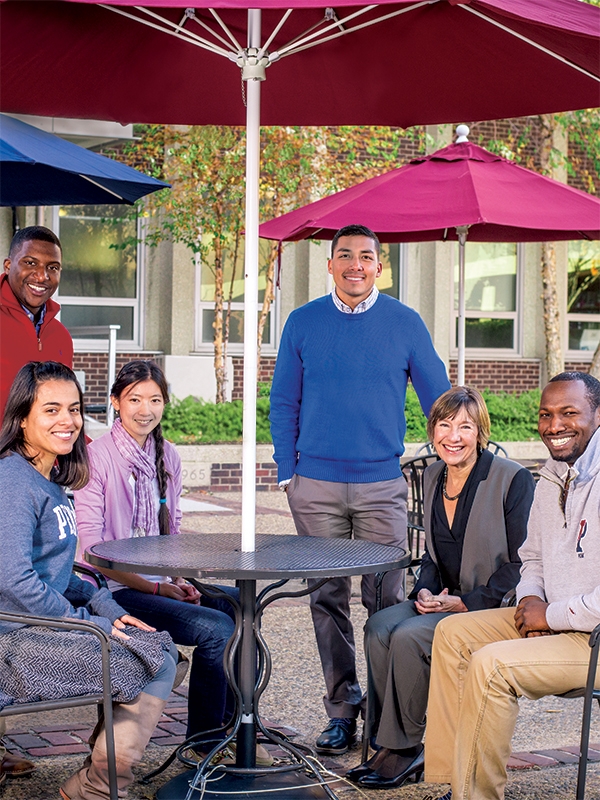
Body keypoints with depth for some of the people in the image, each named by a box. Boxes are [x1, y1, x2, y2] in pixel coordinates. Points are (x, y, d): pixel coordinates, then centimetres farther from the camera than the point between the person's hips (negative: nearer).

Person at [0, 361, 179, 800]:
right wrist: (90, 623, -16)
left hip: (45, 627, 10)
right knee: (157, 660, -6)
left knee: (160, 649, 10)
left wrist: (107, 608, 5)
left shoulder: (50, 481, 14)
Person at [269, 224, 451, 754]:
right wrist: (287, 473, 3)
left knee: (387, 600, 0)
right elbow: (283, 403, 9)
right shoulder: (303, 323, 5)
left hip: (382, 483, -1)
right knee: (328, 599, 4)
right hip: (317, 486, 1)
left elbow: (438, 400, 8)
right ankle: (342, 709, 14)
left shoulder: (406, 324, 3)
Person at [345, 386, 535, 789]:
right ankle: (390, 744, -13)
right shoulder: (434, 477, 10)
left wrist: (465, 603, -17)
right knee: (379, 627, -20)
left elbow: (521, 564, -12)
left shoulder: (514, 480, -11)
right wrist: (425, 592, -2)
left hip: (492, 609, -6)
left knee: (409, 636, -27)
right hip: (444, 602, 7)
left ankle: (405, 749, -10)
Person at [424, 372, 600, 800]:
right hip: (557, 620, 10)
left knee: (492, 665, -25)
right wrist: (531, 598, 3)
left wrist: (552, 615, -17)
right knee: (454, 632, 4)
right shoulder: (551, 479, 11)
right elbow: (532, 557, 24)